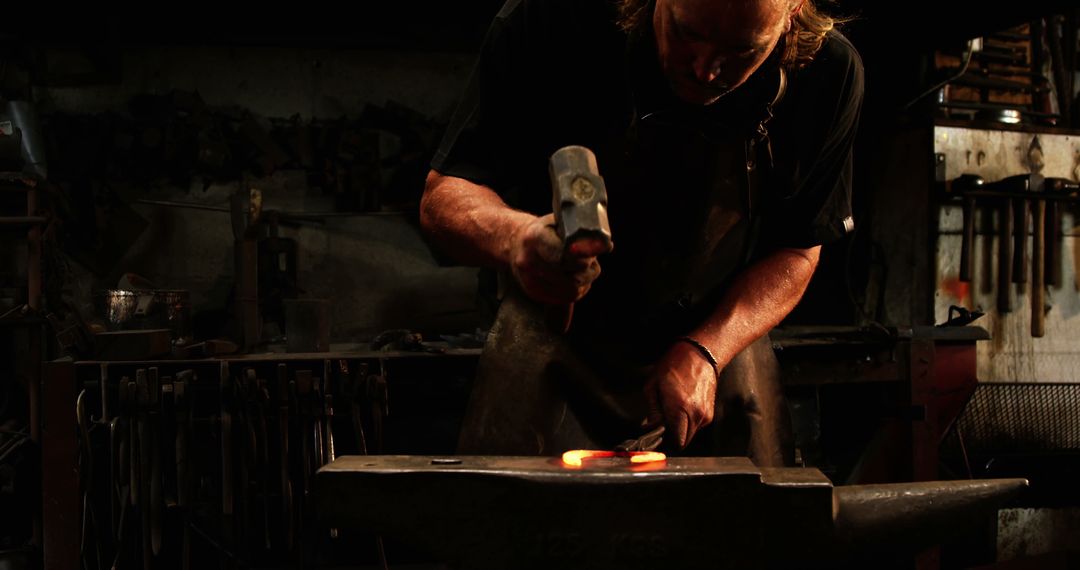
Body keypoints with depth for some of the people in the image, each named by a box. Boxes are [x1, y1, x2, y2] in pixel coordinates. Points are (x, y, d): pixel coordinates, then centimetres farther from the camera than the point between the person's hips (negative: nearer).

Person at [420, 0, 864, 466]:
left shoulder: (828, 71, -16)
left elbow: (797, 250, -5)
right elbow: (442, 198, -18)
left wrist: (703, 353, -20)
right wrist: (513, 237, -41)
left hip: (718, 340, 2)